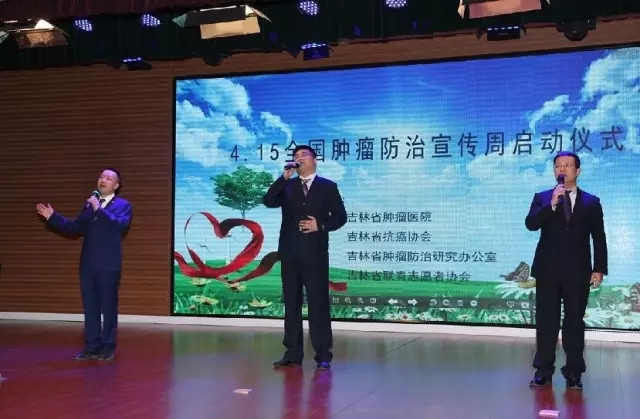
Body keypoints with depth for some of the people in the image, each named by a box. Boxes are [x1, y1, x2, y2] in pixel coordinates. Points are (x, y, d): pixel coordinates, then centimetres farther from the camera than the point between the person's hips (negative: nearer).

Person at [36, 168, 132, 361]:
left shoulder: (123, 205, 0)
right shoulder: (89, 204, 17)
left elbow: (120, 224, -20)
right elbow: (75, 229, 14)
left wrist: (98, 209, -20)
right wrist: (53, 217, 7)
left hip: (109, 265, -5)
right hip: (88, 264, 5)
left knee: (109, 307, 1)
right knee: (90, 307, 9)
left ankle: (108, 347, 10)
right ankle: (92, 346, 17)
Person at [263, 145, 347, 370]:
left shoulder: (328, 187, 5)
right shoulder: (287, 186, 11)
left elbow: (340, 216, 3)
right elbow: (268, 201, -7)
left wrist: (320, 225, -13)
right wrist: (285, 176, -11)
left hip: (315, 254, -3)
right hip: (290, 253, 3)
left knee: (318, 303, -2)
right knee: (291, 303, 7)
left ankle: (323, 355, 4)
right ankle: (293, 353, 14)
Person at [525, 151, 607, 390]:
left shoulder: (591, 202, 7)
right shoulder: (542, 198, 7)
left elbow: (599, 238, 5)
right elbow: (531, 224, -9)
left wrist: (599, 269, -2)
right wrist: (552, 204, -19)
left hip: (578, 272, 0)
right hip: (548, 270, 0)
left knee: (575, 321, 3)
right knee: (546, 321, 5)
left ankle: (574, 373, 12)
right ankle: (543, 371, 13)